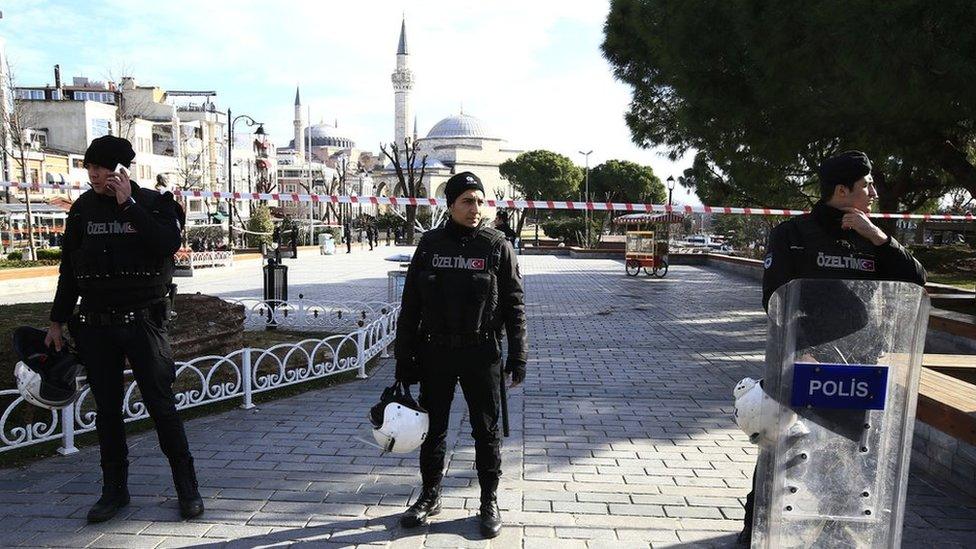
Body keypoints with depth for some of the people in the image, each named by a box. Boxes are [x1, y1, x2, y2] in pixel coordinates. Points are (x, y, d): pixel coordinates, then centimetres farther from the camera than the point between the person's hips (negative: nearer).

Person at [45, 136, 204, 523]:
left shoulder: (153, 203, -3)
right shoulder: (84, 208, 7)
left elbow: (168, 244, -22)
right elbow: (69, 268, 13)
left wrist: (127, 204, -19)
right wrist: (57, 321, 13)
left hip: (143, 321, -3)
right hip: (96, 326, 4)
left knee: (162, 406, -1)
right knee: (107, 410, 10)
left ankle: (187, 488, 11)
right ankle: (114, 490, 24)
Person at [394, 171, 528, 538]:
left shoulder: (498, 247, -3)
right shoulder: (430, 244, 2)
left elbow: (514, 305, -2)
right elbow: (410, 304, 5)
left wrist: (517, 357, -6)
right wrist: (404, 356, 3)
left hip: (482, 354, -2)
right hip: (435, 352, 2)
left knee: (486, 430, 9)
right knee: (432, 428, 14)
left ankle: (490, 501, 26)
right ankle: (430, 496, 33)